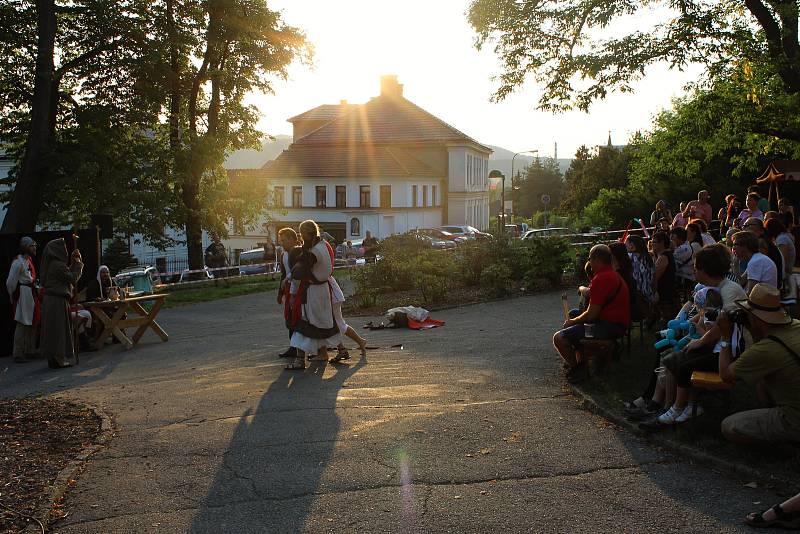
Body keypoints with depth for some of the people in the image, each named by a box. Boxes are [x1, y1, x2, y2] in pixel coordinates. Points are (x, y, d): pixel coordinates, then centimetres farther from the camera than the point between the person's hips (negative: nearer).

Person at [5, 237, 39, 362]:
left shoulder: (29, 260, 12)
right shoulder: (18, 262, -15)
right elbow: (10, 282, -15)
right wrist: (13, 297, -6)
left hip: (31, 294, 9)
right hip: (23, 295, -9)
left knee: (33, 323, 15)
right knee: (22, 324, -6)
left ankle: (30, 351, 25)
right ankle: (18, 354, 1)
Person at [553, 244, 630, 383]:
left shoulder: (601, 278, -19)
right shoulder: (613, 275, 16)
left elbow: (592, 314, -20)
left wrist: (573, 321, -4)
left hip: (609, 327, -12)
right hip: (618, 323, 12)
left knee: (559, 338, -18)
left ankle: (578, 369, 1)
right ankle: (579, 361, 27)